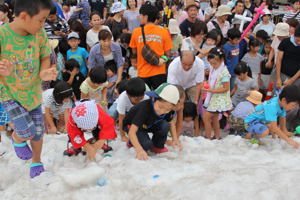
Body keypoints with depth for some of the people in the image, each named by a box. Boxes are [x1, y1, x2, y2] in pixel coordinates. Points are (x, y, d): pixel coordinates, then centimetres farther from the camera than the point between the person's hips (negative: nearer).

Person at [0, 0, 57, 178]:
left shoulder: (40, 34, -14)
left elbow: (45, 58, 0)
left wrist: (44, 73, -22)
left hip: (33, 92, 4)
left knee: (38, 131, 14)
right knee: (27, 132, -13)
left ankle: (36, 162, 42)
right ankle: (17, 139, 26)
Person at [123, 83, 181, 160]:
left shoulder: (168, 111, -21)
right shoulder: (145, 108, -39)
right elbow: (131, 132, -41)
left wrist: (175, 139, -13)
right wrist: (140, 150, -51)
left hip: (149, 125, 5)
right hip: (131, 125, -5)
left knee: (165, 126, -25)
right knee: (147, 144, -31)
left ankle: (158, 146, 2)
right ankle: (132, 142, 3)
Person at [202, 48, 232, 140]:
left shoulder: (224, 72, -21)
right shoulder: (213, 69, 3)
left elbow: (226, 88, -19)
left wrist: (212, 90, -24)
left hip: (219, 99, -9)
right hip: (213, 98, 9)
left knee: (206, 117, -7)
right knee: (214, 118, 18)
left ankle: (208, 138, 5)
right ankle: (217, 136, 32)